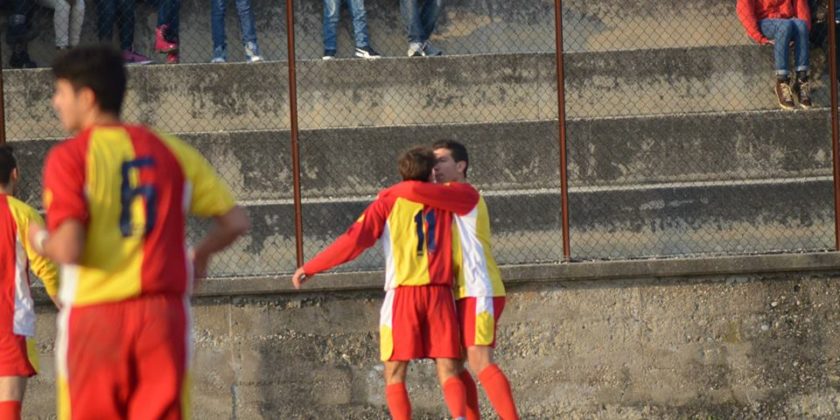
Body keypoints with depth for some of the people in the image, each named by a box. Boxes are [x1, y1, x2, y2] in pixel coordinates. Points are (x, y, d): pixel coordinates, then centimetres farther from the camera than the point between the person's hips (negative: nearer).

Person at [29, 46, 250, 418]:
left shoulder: (69, 157, -6)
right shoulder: (171, 151, 8)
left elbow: (68, 249, -17)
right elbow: (235, 221, 6)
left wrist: (40, 241, 5)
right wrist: (201, 255, 25)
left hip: (96, 316, -3)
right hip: (165, 314, 3)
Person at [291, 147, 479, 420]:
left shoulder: (389, 200, 6)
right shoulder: (444, 201, 12)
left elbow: (354, 240, -2)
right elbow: (471, 195, -8)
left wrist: (310, 268, 3)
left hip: (402, 293, -2)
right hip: (439, 293, 2)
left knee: (394, 375, 1)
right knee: (448, 371, 1)